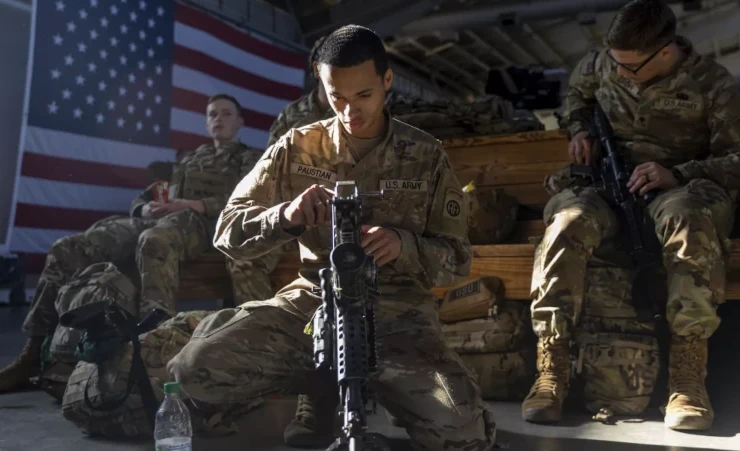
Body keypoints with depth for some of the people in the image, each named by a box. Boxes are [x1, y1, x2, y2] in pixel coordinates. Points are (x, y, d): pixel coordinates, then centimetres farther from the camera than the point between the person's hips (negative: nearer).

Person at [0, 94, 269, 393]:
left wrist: (192, 205, -14)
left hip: (201, 222, -6)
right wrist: (147, 208, 4)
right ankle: (35, 353, -17)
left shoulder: (248, 159, 20)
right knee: (69, 249, -17)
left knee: (154, 242, -44)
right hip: (156, 221, 6)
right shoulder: (187, 159, 36)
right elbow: (140, 199, 31)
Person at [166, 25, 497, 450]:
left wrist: (403, 245, -21)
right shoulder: (297, 147, 3)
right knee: (195, 368, -23)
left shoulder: (427, 155, 0)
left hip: (396, 310, -1)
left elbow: (458, 258, 2)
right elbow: (229, 232, 1)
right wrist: (285, 217, -22)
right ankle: (325, 386, 3)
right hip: (313, 302, 1)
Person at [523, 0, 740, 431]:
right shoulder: (602, 65, 6)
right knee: (569, 222, -35)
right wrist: (580, 130, 8)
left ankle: (688, 373, -41)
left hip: (680, 189, -2)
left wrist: (678, 173, -23)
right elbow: (577, 91, 29)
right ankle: (551, 369, -37)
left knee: (689, 217, -42)